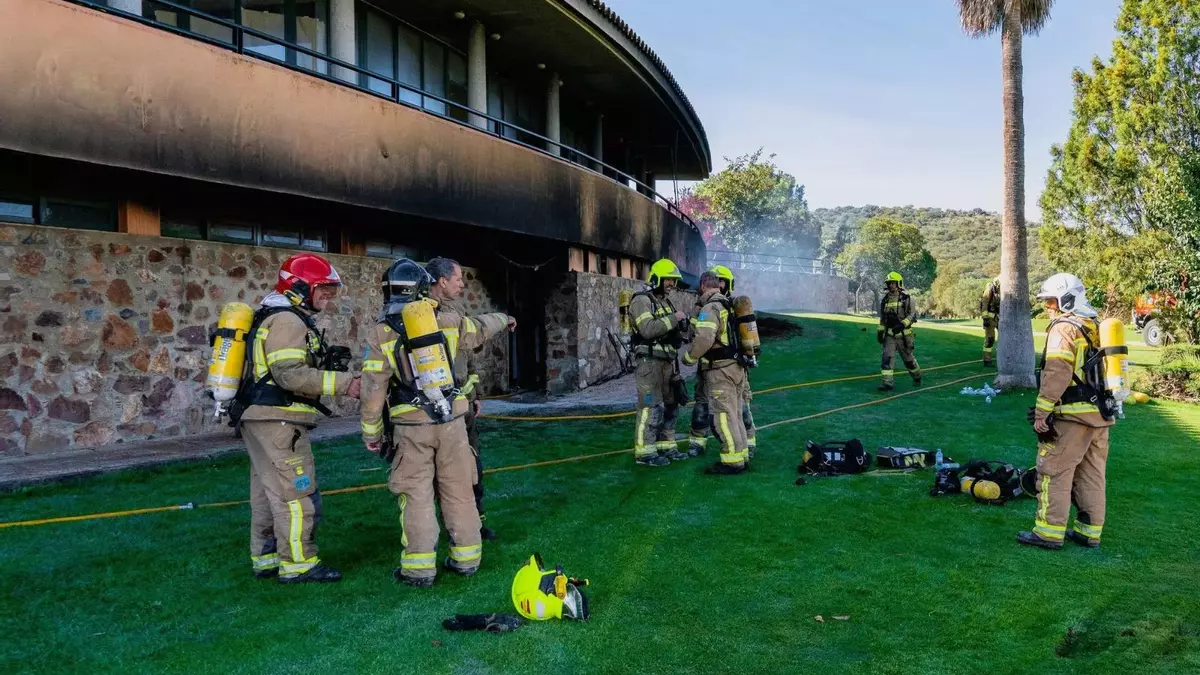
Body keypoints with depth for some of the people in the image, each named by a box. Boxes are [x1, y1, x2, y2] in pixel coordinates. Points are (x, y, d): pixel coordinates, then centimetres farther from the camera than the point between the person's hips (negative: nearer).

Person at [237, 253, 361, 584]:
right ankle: (298, 564, 2)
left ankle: (266, 559, 24)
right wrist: (342, 383, -24)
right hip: (277, 420, -11)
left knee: (268, 491, 16)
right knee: (296, 492, -4)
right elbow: (290, 374, -24)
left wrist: (330, 367, 7)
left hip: (261, 419, 11)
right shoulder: (287, 320, -14)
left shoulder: (281, 318, 19)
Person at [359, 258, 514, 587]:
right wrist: (503, 319, 43)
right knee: (458, 491, 12)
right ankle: (467, 558, 20)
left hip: (411, 427, -2)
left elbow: (373, 390, -5)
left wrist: (371, 432, 5)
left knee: (416, 496, 4)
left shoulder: (381, 333, -5)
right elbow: (479, 328, 22)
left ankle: (419, 568, 4)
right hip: (452, 421, 3)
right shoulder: (447, 319, 1)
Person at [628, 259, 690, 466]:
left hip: (668, 361, 9)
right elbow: (648, 329, -24)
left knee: (670, 405, 13)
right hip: (650, 361, -9)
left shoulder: (665, 301, 17)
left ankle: (666, 445, 22)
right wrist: (673, 318, -20)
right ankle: (644, 452, -4)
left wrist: (681, 324, 1)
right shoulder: (641, 300, -11)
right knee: (652, 407, -9)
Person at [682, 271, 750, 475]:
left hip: (720, 370, -9)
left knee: (724, 416, -3)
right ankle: (742, 456, 22)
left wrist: (689, 357, -10)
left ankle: (733, 461, 0)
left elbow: (704, 338, -24)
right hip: (736, 367, 9)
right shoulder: (730, 305, 15)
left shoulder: (710, 307, -14)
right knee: (735, 414, 15)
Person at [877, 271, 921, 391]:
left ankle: (917, 377, 36)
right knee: (886, 357, -13)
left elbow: (912, 315, -13)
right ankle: (888, 382, -14)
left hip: (904, 334, -3)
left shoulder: (906, 299, -7)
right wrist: (880, 331, 10)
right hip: (890, 334, 3)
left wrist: (901, 324, -27)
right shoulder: (885, 300, 7)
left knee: (908, 358, 11)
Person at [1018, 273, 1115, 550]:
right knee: (1092, 474, 13)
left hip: (1072, 414, -9)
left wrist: (1042, 412, -19)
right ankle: (1090, 532, 19)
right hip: (1101, 413, 9)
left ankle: (1050, 532, -1)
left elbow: (1057, 373, -20)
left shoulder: (1064, 328, -11)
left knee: (1054, 472, -3)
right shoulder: (1096, 327, 15)